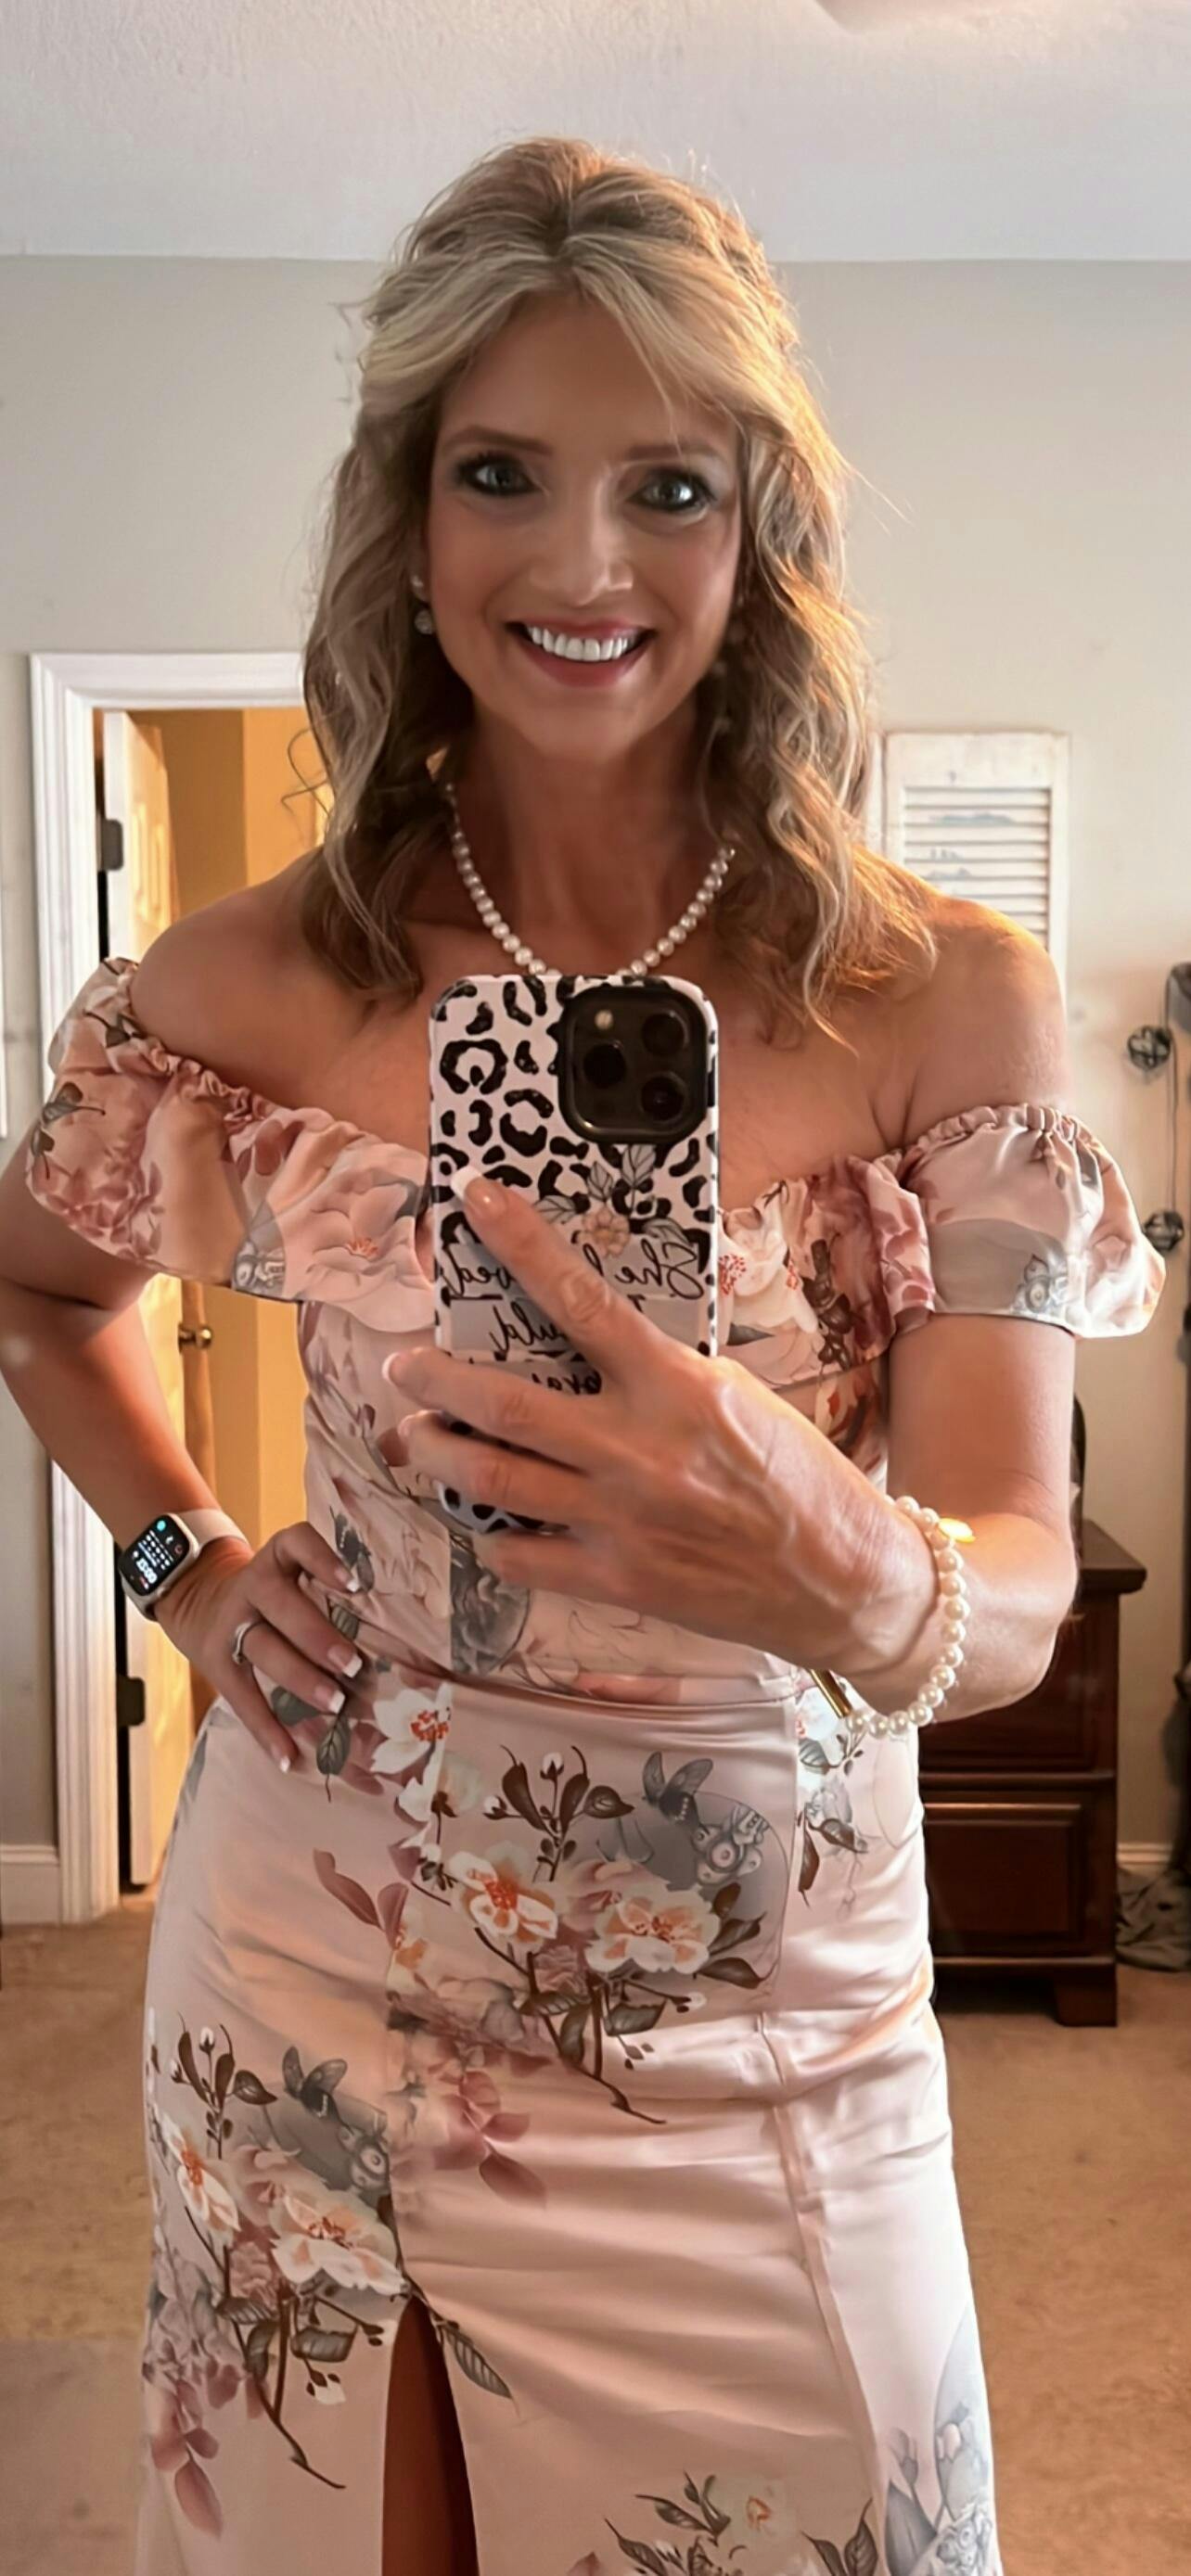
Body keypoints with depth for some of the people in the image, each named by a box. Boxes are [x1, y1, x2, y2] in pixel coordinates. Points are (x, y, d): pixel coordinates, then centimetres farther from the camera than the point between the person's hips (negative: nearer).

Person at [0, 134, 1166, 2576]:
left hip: (763, 2047, -1)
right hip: (314, 2003, 2)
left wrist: (840, 1570, -36)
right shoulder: (250, 987, -7)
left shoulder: (951, 1001, -11)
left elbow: (1017, 1590, -14)